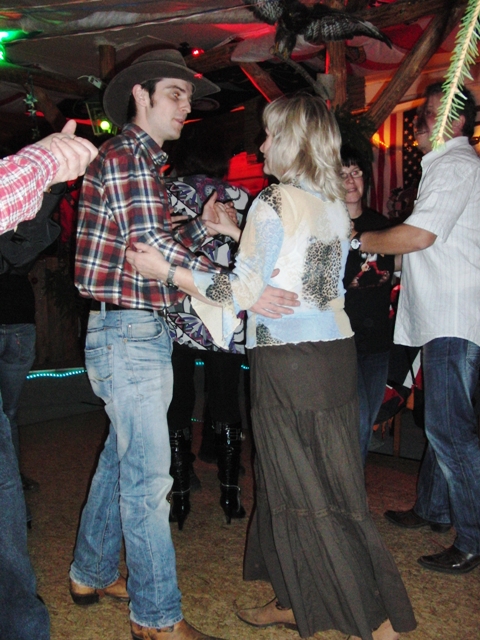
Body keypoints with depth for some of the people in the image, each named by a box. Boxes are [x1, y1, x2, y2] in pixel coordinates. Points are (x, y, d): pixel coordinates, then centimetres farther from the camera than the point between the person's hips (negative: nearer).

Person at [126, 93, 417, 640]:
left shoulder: (274, 202, -12)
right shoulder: (334, 204, 11)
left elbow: (246, 291, -15)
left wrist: (166, 271, -10)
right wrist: (237, 234, 24)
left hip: (288, 360, -8)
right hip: (334, 349, 8)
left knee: (303, 489, 4)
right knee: (320, 481, 15)